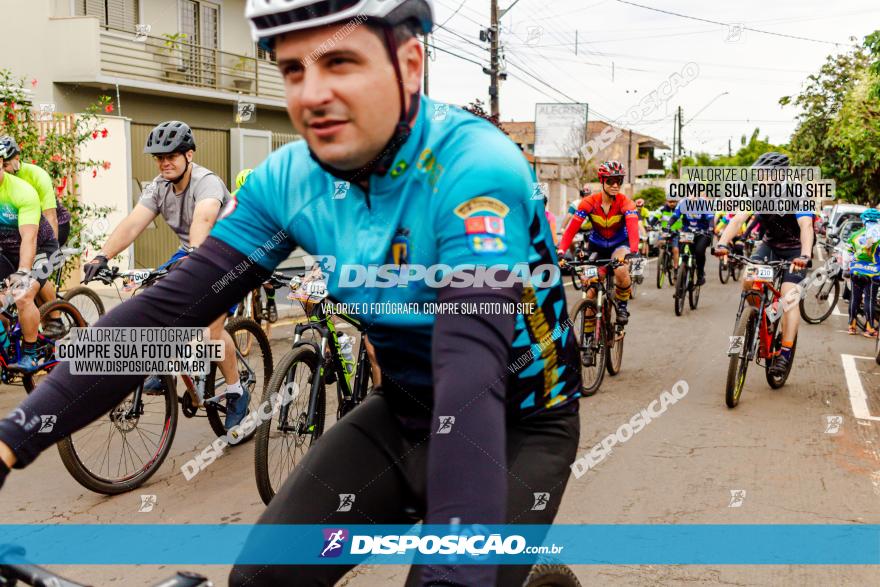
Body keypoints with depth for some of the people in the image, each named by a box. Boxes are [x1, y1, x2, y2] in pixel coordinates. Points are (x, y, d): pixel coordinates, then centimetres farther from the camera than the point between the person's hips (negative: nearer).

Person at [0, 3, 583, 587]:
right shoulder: (289, 179, -11)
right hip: (403, 413, 5)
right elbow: (168, 308, -13)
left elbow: (472, 364, -43)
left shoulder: (475, 168, -29)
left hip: (519, 424, -4)